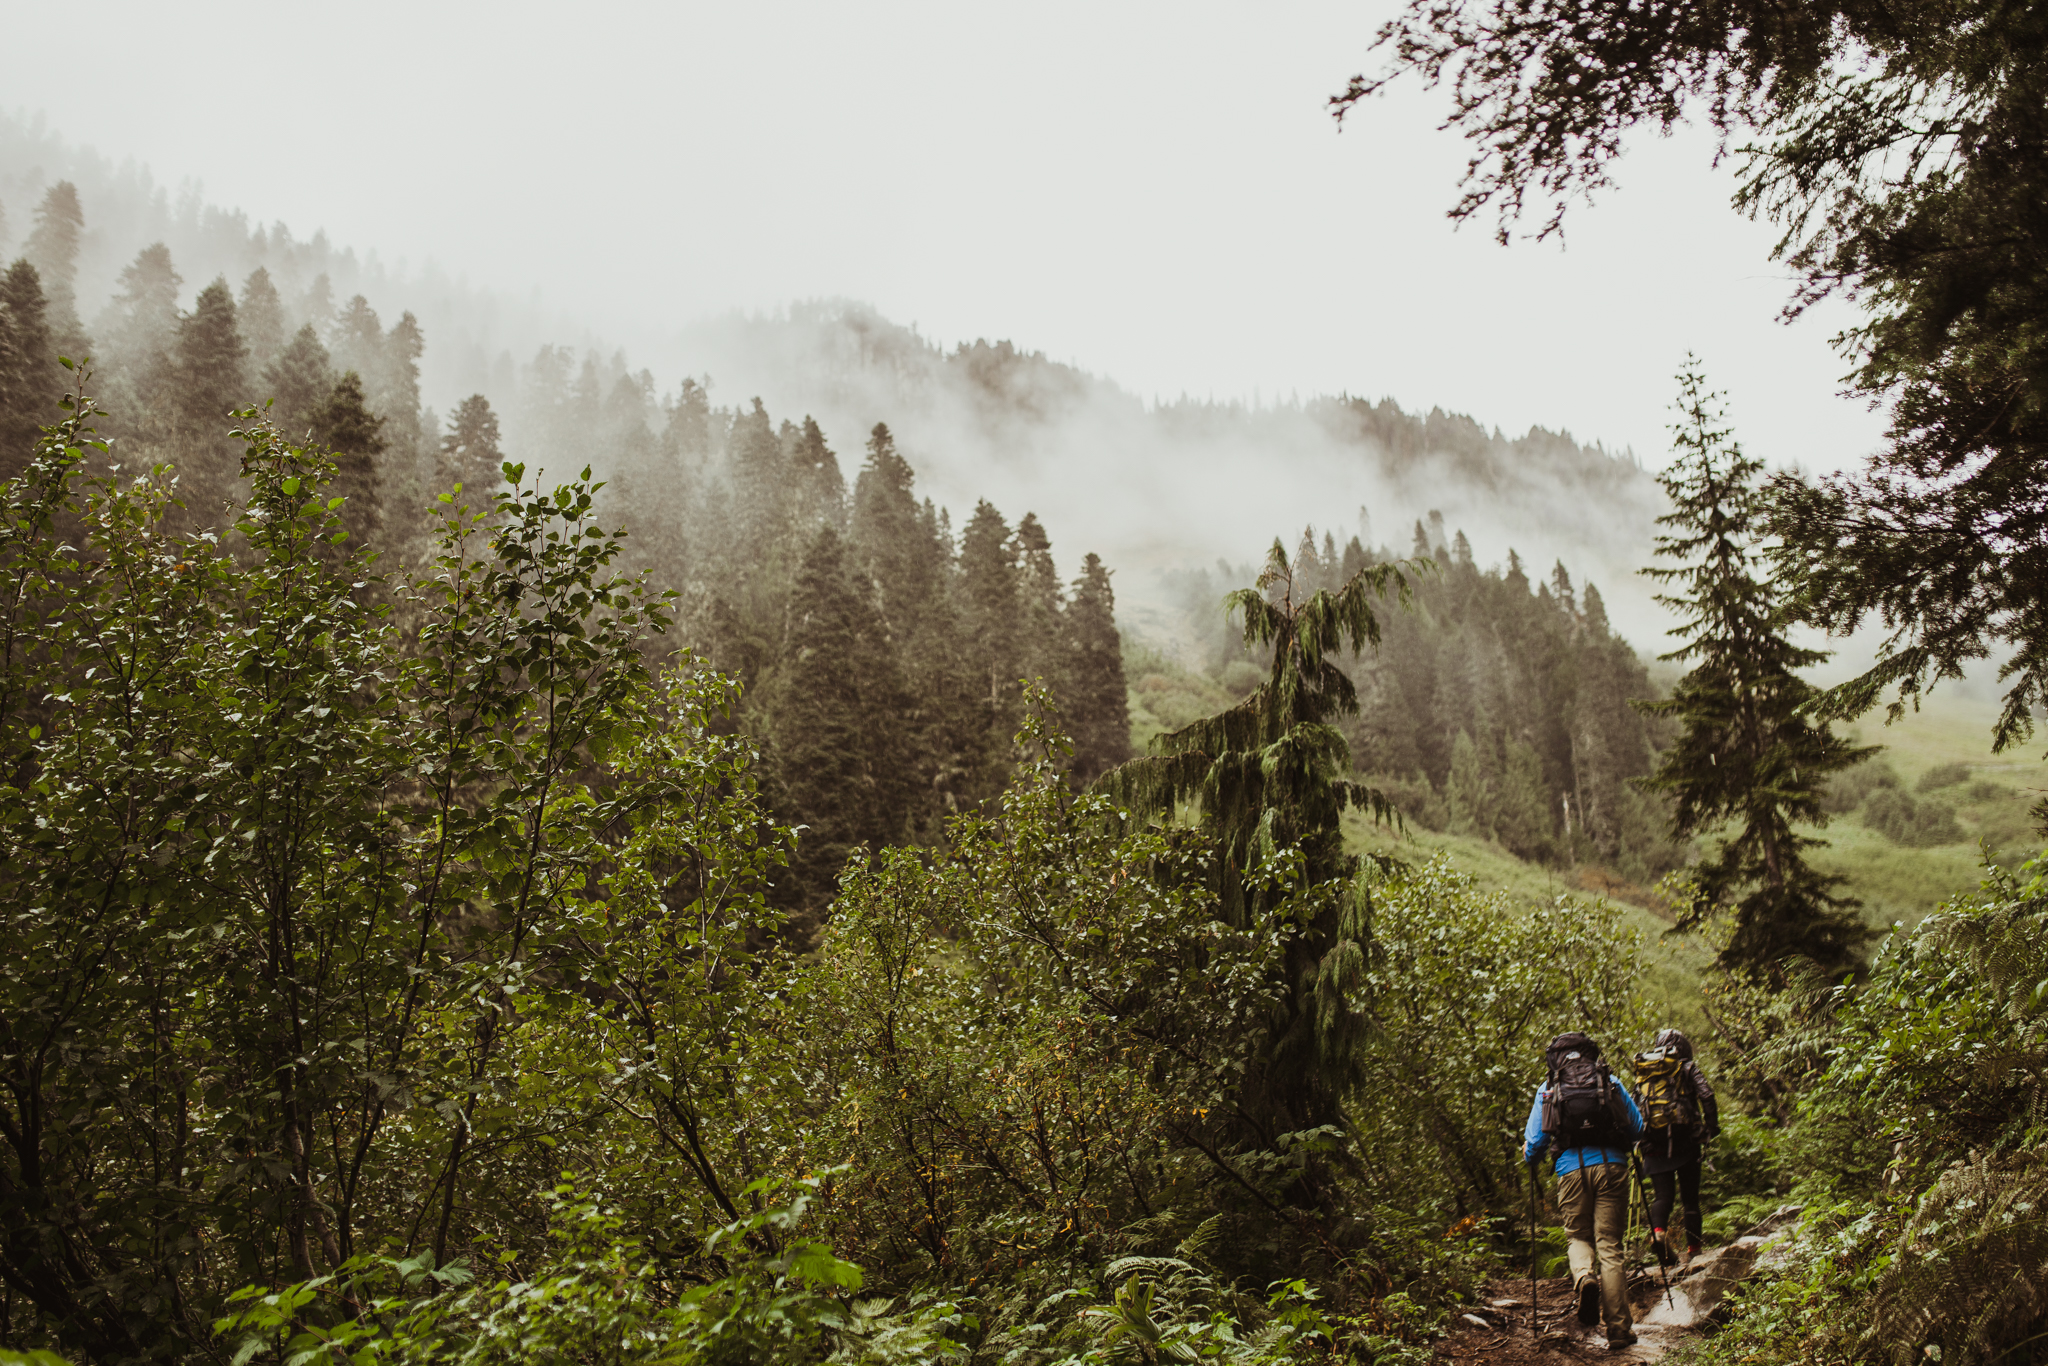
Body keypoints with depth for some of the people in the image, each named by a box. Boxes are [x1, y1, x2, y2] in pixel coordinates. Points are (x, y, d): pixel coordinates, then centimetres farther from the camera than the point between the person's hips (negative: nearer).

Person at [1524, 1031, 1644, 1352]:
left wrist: (1529, 1159, 29)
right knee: (1610, 1245, 5)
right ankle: (1618, 1328, 3)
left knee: (1579, 1237, 18)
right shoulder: (1610, 1081, 11)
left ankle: (1584, 1276, -15)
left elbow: (1534, 1141, 8)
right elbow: (1637, 1127, 14)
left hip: (1571, 1169, 0)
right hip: (1611, 1165, 1)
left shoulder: (1548, 1089, 9)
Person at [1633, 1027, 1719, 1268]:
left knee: (1662, 1194, 1)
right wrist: (1712, 1127, -2)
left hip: (1654, 1142, 2)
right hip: (1684, 1138, -2)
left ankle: (1658, 1230, -27)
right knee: (1690, 1196, 8)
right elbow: (1706, 1096, -8)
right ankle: (1692, 1250, 6)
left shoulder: (1641, 1071, 19)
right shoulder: (1687, 1068, 9)